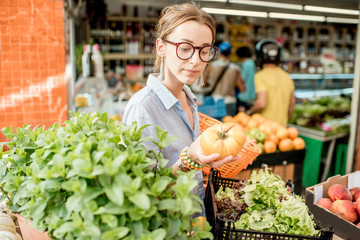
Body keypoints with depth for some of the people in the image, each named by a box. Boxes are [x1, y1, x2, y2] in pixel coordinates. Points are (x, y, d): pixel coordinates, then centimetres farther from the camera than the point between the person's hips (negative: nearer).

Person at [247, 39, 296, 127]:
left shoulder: (261, 76, -13)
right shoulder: (287, 76, 8)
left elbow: (261, 103, -21)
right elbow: (292, 102, 15)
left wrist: (249, 112, -2)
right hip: (282, 125, 6)